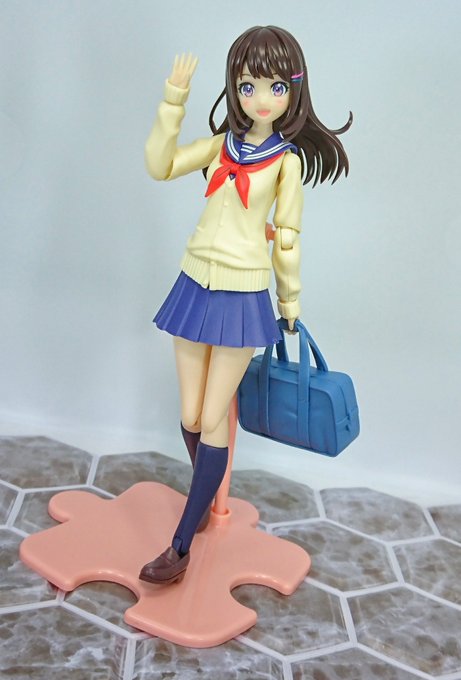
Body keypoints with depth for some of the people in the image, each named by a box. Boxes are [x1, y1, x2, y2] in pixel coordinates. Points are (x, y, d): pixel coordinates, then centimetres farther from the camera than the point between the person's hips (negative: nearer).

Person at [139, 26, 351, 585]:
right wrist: (173, 102, -13)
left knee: (212, 421, 0)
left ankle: (180, 548, 10)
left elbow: (287, 237, 2)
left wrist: (290, 299, 8)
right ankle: (206, 499, 38)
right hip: (196, 286, 4)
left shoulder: (287, 159, -3)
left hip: (244, 297, -4)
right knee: (191, 417, 9)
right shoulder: (223, 143, 6)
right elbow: (159, 166, -6)